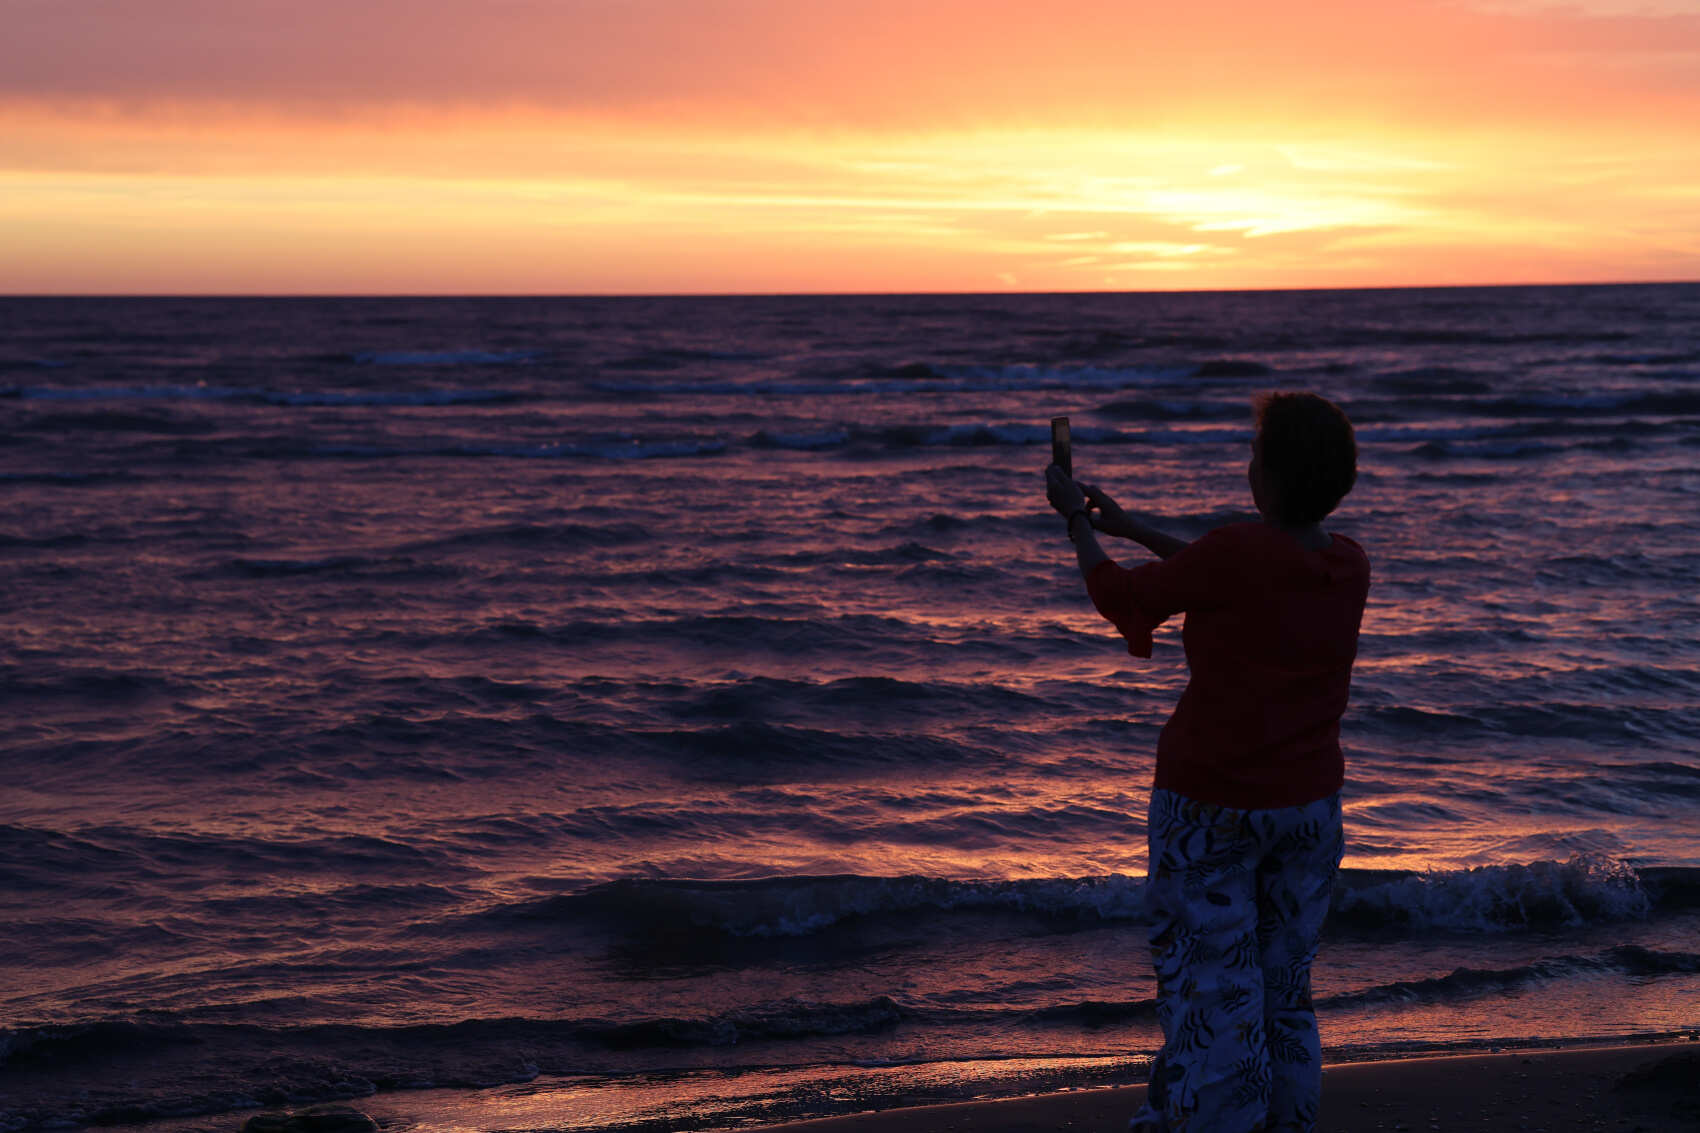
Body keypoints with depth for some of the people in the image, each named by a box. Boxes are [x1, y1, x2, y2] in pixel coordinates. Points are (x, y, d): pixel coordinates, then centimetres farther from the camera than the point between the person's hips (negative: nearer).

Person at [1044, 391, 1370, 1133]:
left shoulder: (1235, 553, -20)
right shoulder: (1351, 568, 0)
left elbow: (1117, 597, -5)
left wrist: (1076, 519, 13)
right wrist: (1128, 527, 23)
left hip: (1210, 807, -6)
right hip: (1310, 803, 6)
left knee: (1212, 995, 1)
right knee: (1286, 998, 16)